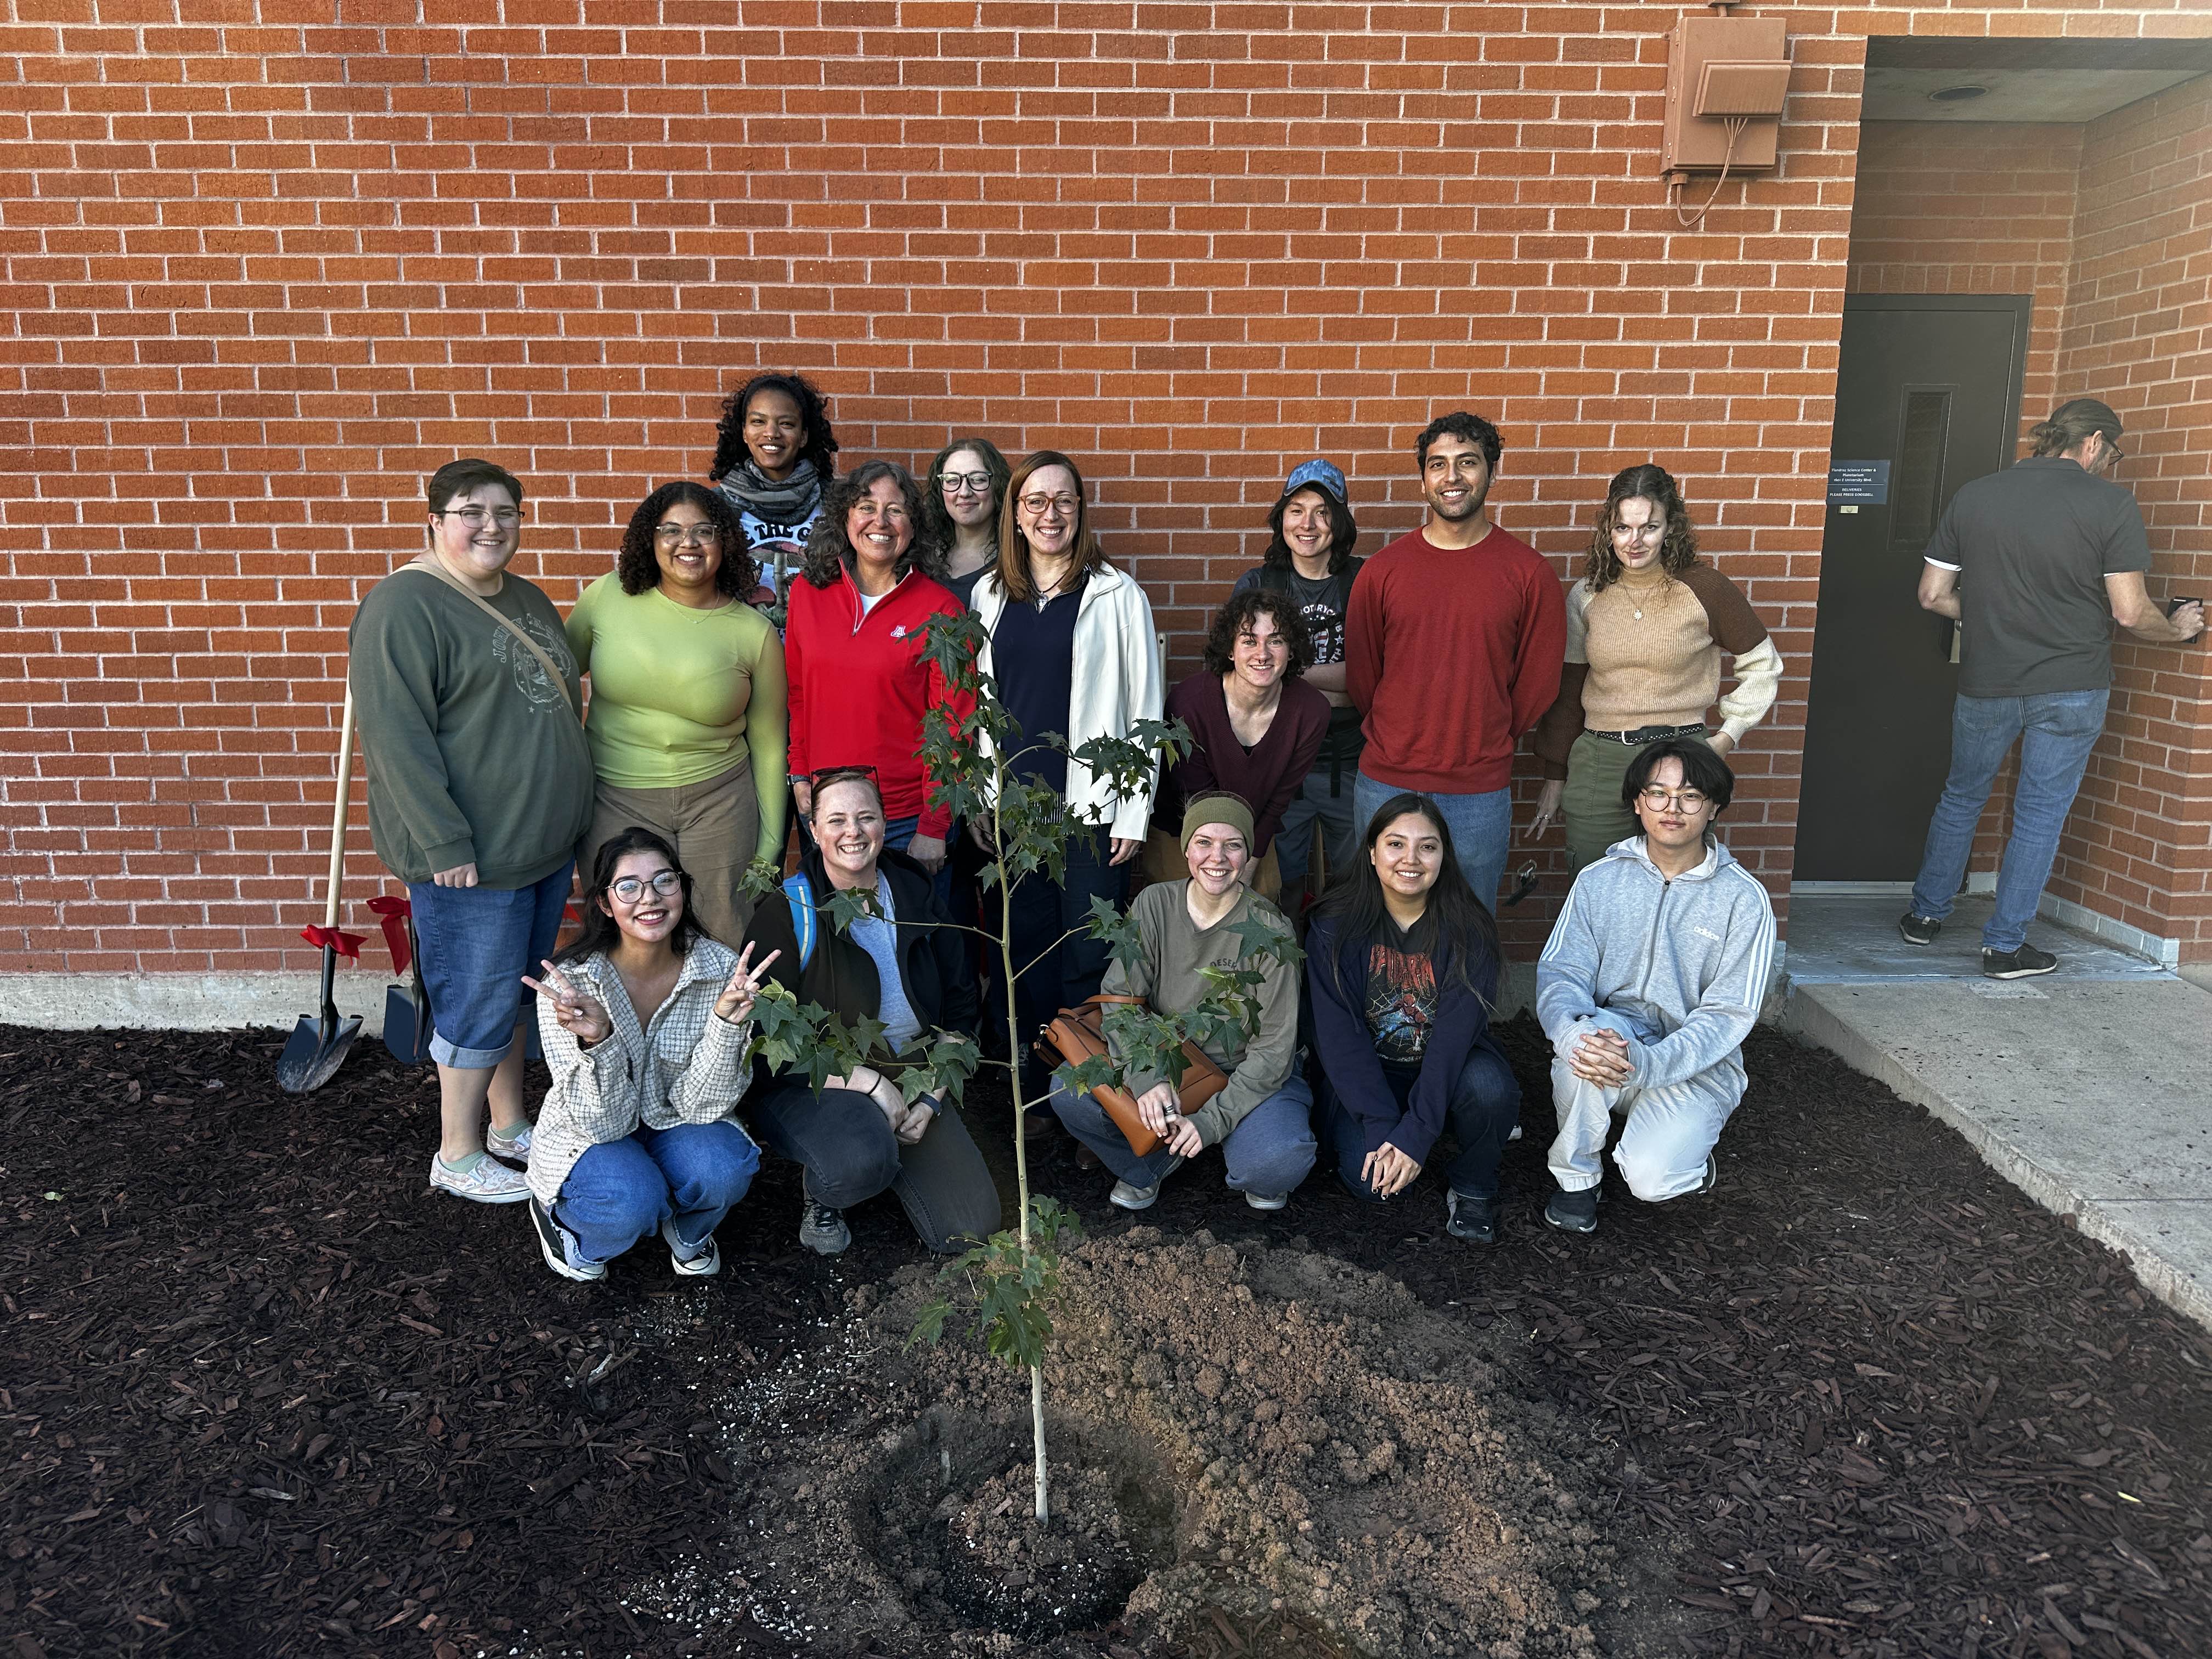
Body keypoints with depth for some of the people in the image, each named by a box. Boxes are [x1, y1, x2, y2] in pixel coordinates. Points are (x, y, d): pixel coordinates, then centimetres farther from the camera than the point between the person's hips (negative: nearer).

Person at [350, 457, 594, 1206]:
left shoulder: (528, 601, 13)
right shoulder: (405, 605, -14)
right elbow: (394, 732, -19)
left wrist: (571, 818, 20)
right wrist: (445, 843, -22)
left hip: (547, 842, 8)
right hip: (470, 857, -8)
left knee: (519, 990, 19)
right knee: (479, 1002, 2)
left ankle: (510, 1124, 35)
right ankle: (458, 1157, 19)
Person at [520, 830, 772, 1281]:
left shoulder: (721, 969, -19)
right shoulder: (570, 983, -23)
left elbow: (701, 1104, -17)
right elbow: (605, 1122, -22)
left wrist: (727, 1022, -34)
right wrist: (597, 1040, -41)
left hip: (677, 1125, 2)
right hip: (590, 1134, -2)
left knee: (724, 1171, -29)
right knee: (631, 1201, -32)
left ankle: (686, 1230, 7)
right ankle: (558, 1215, 4)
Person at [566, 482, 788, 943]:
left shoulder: (754, 632, -2)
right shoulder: (607, 597, -2)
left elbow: (768, 746, 4)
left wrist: (770, 844, 4)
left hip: (718, 801, 0)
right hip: (616, 800, 1)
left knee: (724, 941, 6)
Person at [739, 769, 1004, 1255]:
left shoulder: (915, 895, 3)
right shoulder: (787, 914, -12)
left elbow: (960, 1003, 9)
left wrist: (932, 1096, -3)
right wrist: (869, 1082, -22)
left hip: (912, 1077, 5)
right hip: (813, 1086, -4)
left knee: (972, 1229, -6)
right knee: (861, 1159, -39)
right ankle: (821, 1197, 0)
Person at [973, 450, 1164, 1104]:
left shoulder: (1117, 596, -2)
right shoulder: (990, 595, 9)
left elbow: (1144, 711, -3)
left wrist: (1135, 812, -7)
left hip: (1092, 804, -3)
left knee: (1089, 954, 0)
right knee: (1028, 949, 10)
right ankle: (1037, 1095, 23)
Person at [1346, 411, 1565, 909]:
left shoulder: (1528, 572, -2)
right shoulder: (1383, 570, 0)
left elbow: (1538, 681, 4)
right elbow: (1360, 672, 8)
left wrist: (1483, 746, 8)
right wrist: (1397, 742, 9)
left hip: (1480, 793, -1)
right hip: (1385, 786, 1)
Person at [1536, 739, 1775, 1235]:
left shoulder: (1743, 898, -7)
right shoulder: (1599, 880, 0)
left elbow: (1729, 1014, -11)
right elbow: (1559, 972, -7)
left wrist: (1647, 1063, -29)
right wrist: (1576, 1036, -31)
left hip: (1697, 1068, -2)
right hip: (1616, 1034, 2)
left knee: (1651, 1180, -26)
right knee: (1592, 1033, -35)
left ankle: (1685, 1154, 14)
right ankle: (1577, 1176, -10)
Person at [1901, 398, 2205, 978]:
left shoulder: (1972, 496, 1)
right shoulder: (2111, 504, -9)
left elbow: (1933, 595, 3)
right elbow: (2130, 612, -10)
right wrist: (2178, 628, 10)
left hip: (1986, 682, 3)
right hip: (2072, 689, -2)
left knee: (1962, 797, 20)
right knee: (2041, 812, 7)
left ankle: (1926, 914, 29)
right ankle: (2005, 945, 11)